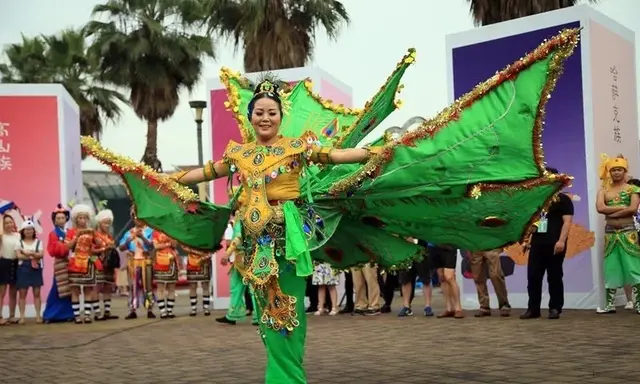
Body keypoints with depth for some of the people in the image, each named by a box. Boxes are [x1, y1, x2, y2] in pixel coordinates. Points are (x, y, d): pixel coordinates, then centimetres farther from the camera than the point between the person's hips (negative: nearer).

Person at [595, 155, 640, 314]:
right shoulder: (604, 191, 8)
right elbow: (600, 208, -10)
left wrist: (611, 213, -11)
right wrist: (622, 207, -12)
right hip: (610, 233, 3)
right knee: (611, 268, 4)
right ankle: (610, 304, 8)